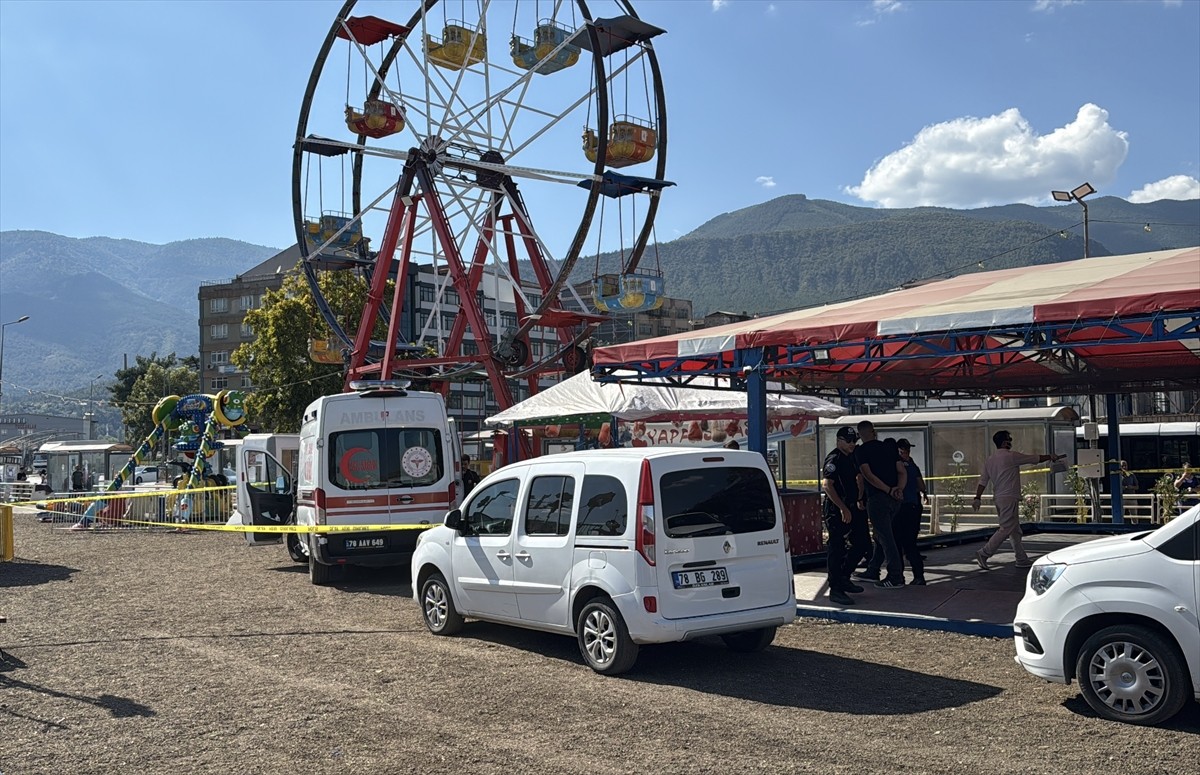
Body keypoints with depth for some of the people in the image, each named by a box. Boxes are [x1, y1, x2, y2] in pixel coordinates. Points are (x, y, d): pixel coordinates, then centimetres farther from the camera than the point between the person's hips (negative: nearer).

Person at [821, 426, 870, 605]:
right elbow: (828, 486, -22)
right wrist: (843, 508, -26)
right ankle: (835, 590, -4)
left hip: (851, 508, 9)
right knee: (837, 547, -7)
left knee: (862, 543, 12)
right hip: (836, 510, -9)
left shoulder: (852, 457, 14)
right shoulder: (834, 459, -13)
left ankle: (843, 578, 25)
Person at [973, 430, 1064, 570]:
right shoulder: (1011, 456, -9)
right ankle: (983, 554, -15)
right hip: (1009, 498, -9)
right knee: (1005, 529, -10)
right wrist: (1051, 457, 16)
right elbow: (1035, 458, 1)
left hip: (998, 498, 9)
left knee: (1015, 530, 12)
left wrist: (977, 498, 7)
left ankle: (1022, 560, 14)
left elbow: (983, 481, 9)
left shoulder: (990, 460, 12)